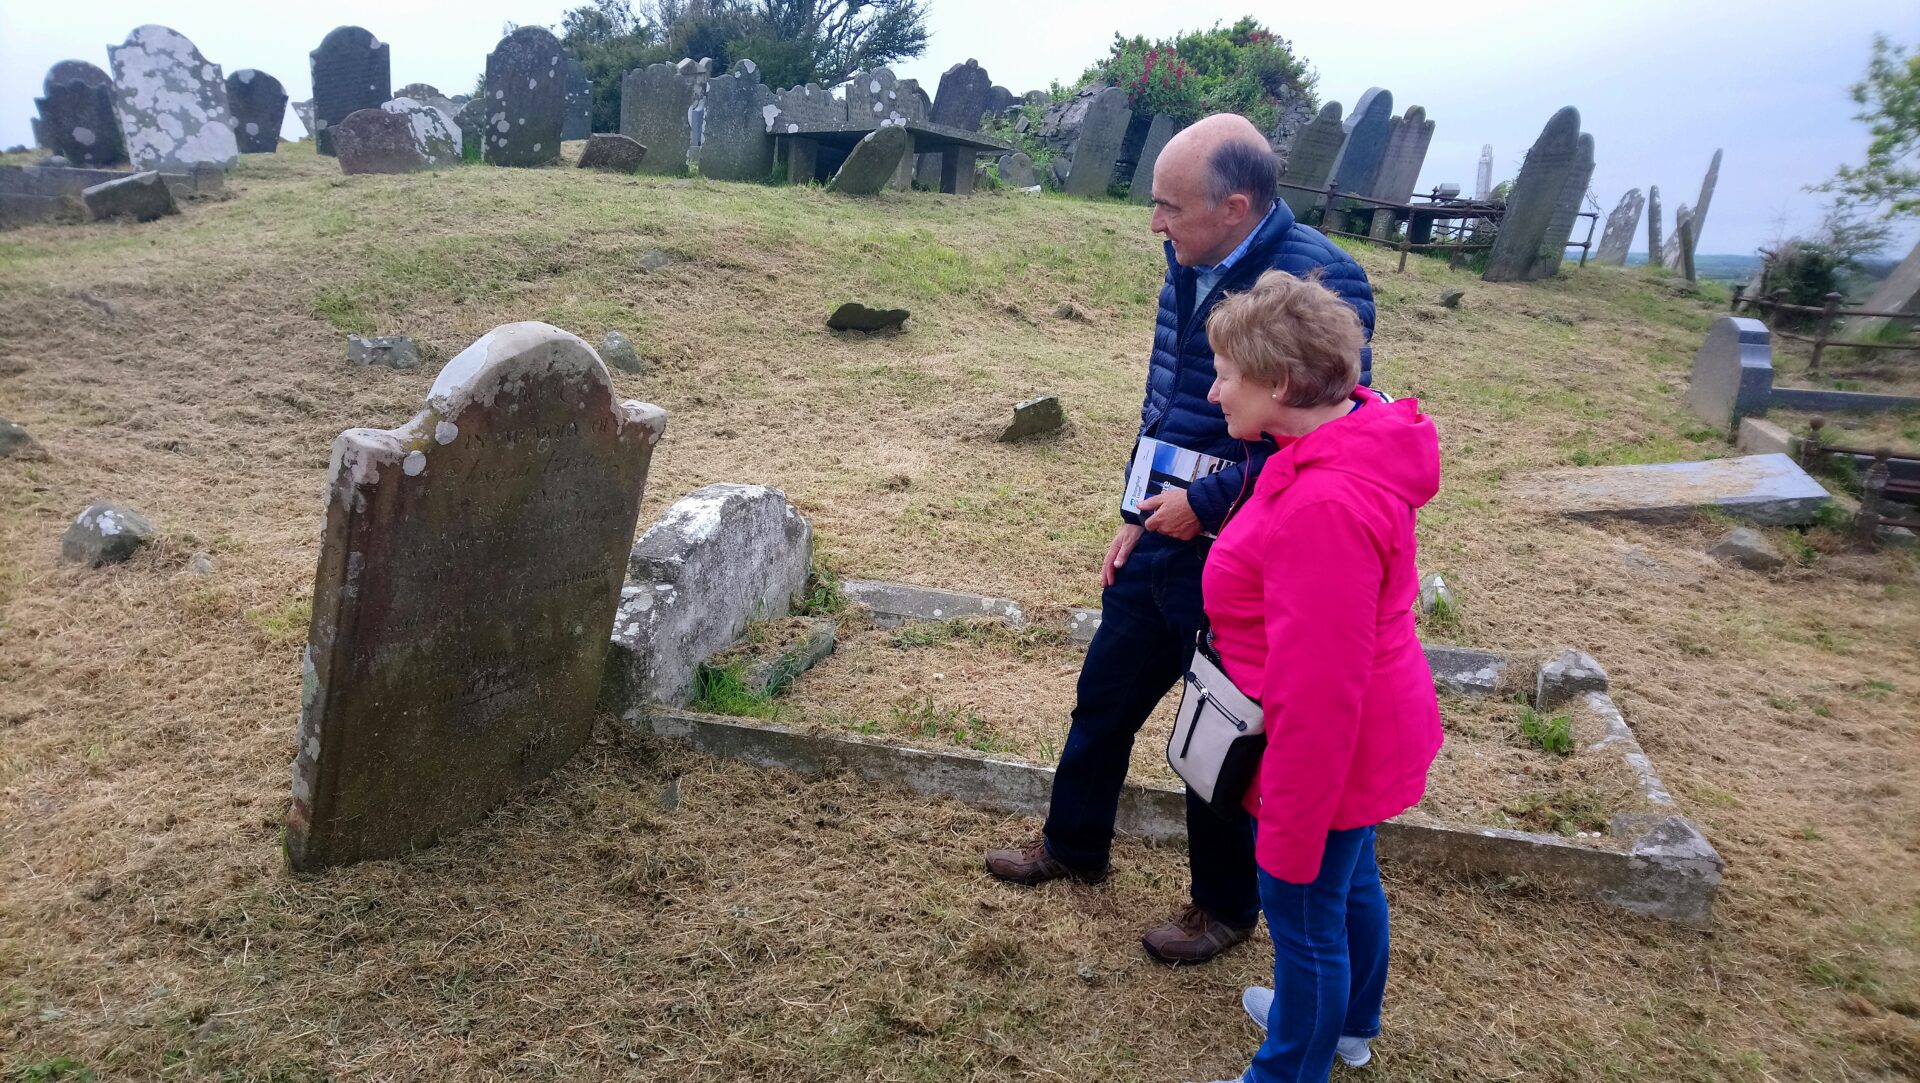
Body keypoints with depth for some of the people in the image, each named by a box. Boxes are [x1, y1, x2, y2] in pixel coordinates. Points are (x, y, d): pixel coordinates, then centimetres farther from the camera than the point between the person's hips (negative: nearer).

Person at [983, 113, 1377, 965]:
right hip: (1162, 540, 8)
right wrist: (1137, 517, 13)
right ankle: (1073, 845, 46)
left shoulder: (1319, 283, -22)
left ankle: (1226, 907, 36)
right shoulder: (1188, 265, 4)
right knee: (1104, 696, 21)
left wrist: (1204, 504, -19)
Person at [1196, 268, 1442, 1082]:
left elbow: (1318, 694, -31)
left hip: (1325, 753, -10)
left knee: (1303, 917, 12)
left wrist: (1288, 834, -22)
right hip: (1359, 736, 10)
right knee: (1349, 881, 28)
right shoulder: (1353, 434, -4)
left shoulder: (1324, 506, -35)